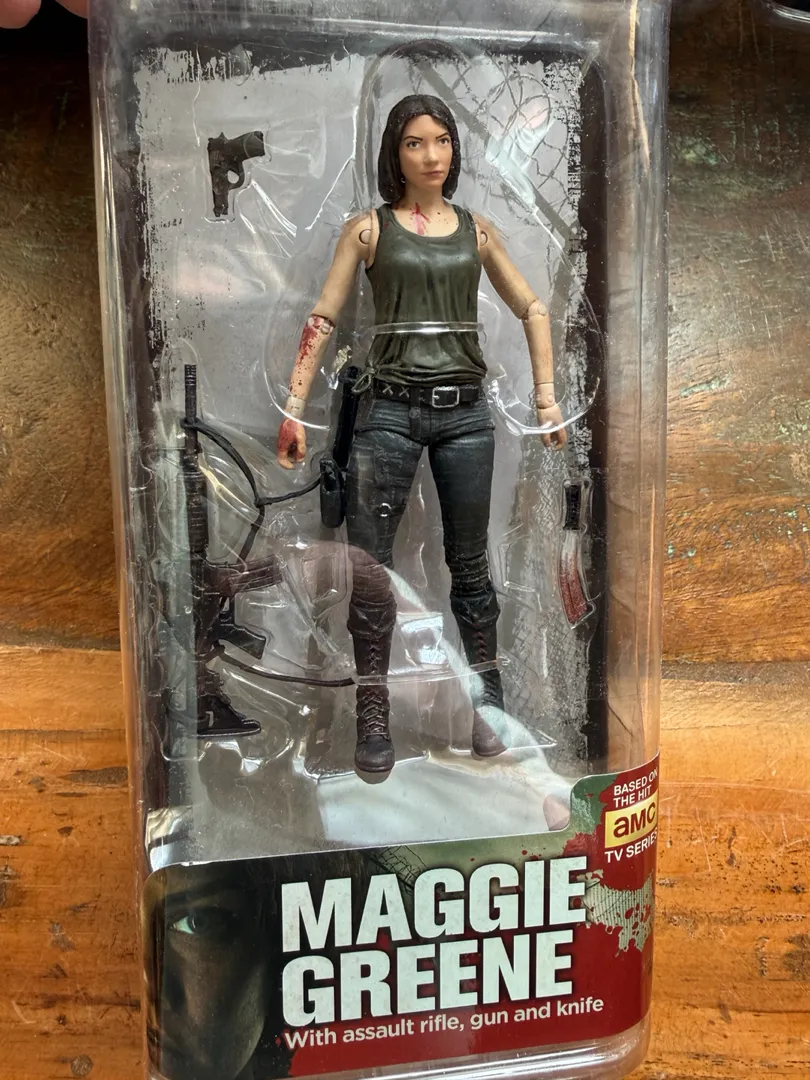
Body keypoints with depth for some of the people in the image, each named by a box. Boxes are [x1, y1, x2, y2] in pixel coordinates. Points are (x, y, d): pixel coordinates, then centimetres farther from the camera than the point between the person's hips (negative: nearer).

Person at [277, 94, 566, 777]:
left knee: (469, 565, 8)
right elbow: (323, 320, 2)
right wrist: (295, 406, -8)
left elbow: (532, 310, 18)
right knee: (369, 566, -5)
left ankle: (488, 702, 22)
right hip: (391, 410, -2)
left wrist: (547, 395, 10)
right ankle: (373, 718, 8)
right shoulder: (368, 229, 7)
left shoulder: (477, 230, 13)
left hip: (465, 412, 2)